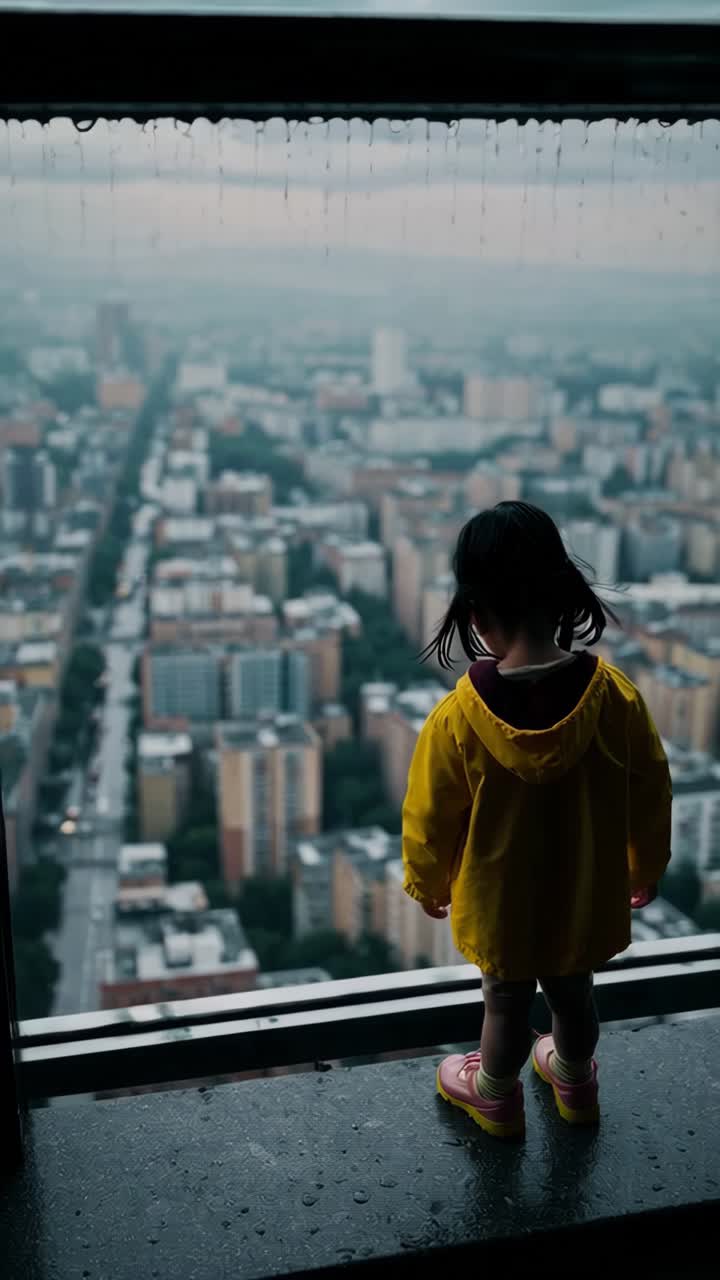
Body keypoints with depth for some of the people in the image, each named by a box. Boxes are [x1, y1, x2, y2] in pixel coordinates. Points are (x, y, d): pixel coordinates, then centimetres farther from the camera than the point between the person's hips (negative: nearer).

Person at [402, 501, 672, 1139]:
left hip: (501, 906, -2)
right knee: (574, 993, 29)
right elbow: (650, 795, -8)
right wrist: (647, 868, 12)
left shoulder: (458, 720, -29)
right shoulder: (616, 696, -23)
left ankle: (497, 1097, 51)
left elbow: (430, 822, -14)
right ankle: (576, 1084, 56)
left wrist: (427, 886, 7)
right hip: (587, 898, 2)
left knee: (507, 1004, 24)